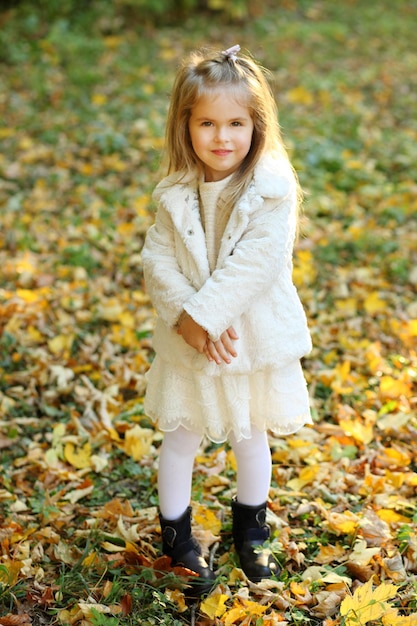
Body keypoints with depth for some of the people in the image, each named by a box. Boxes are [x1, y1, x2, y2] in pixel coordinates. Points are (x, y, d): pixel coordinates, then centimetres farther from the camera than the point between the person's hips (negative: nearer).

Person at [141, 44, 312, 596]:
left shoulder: (273, 191, -17)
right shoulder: (176, 195, -5)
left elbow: (255, 265, -23)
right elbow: (157, 260, -9)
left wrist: (204, 313, -26)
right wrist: (185, 318, -23)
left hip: (253, 339, -2)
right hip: (187, 343, 2)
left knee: (251, 436, 19)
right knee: (180, 440, 13)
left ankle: (251, 528, 43)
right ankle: (177, 536, 34)